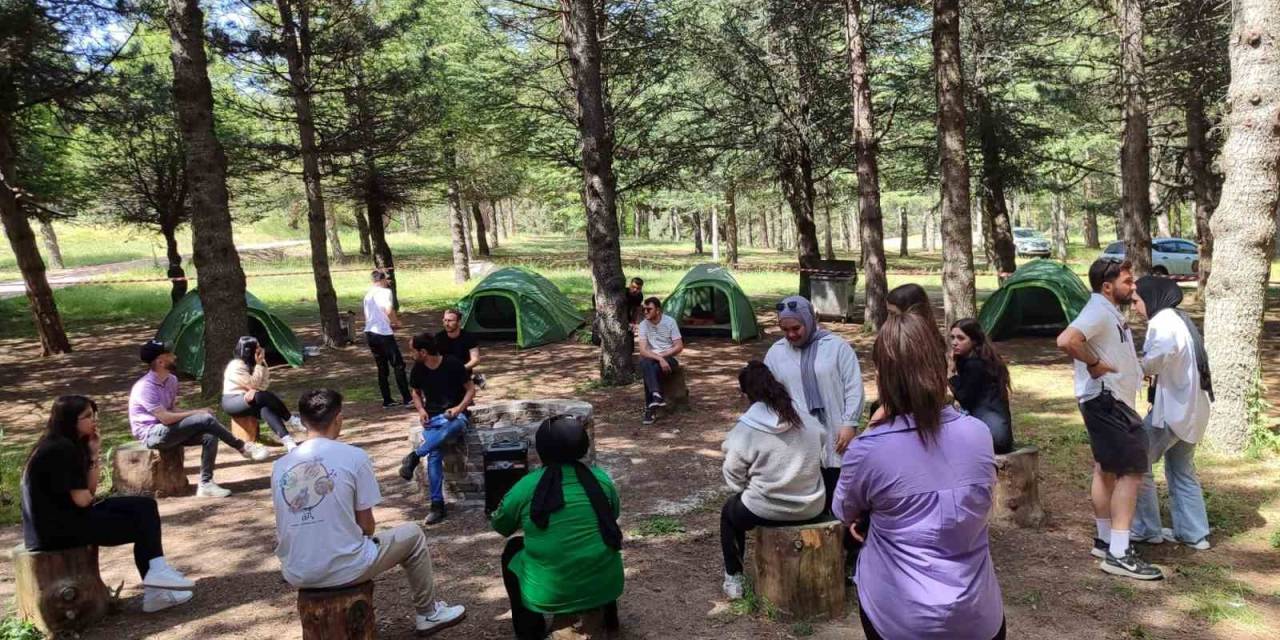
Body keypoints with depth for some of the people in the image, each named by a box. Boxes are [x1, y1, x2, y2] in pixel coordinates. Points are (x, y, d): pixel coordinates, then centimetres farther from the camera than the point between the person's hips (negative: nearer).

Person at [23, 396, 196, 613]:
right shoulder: (60, 449, -19)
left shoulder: (70, 445, 12)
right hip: (57, 528, -9)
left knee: (145, 507, 2)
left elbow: (89, 492, 8)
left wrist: (94, 455, 0)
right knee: (143, 524, -4)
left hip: (66, 517, 9)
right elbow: (81, 500, -19)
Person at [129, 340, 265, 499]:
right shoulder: (145, 387, -20)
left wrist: (194, 413, -7)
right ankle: (243, 448, -11)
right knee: (205, 419, -24)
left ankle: (205, 484, -14)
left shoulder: (171, 380, 8)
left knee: (210, 436, -17)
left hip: (169, 431, 8)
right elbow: (165, 418, -25)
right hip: (151, 434, -8)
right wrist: (196, 413, -14)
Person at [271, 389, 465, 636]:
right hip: (344, 570, -5)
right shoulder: (354, 456, -10)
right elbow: (367, 526, -4)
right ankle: (427, 614, 32)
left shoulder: (280, 465, 1)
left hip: (296, 575, 5)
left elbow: (288, 527, 11)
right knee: (413, 534, 19)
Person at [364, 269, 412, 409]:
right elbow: (389, 310, -23)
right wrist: (396, 322, -5)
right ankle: (407, 398, -3)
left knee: (382, 367, 13)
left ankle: (387, 400, 14)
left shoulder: (368, 294, 15)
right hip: (384, 334, -7)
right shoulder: (385, 291, -7)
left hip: (369, 333, 7)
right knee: (398, 365, -1)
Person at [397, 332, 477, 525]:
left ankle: (414, 456, -38)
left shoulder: (452, 364, -9)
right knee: (434, 455, -26)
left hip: (455, 415, -3)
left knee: (452, 427, -42)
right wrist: (421, 410, 1)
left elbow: (471, 389, -2)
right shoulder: (418, 369, 4)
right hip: (432, 417, 3)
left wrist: (459, 408, -18)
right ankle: (437, 504, -25)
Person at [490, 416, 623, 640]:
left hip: (551, 594, -2)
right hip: (607, 585, 2)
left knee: (512, 550, 25)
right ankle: (608, 614, 39)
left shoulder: (526, 486, -8)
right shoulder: (601, 478, -2)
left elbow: (499, 526, 10)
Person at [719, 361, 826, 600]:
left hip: (766, 512, -4)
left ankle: (733, 578, 28)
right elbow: (819, 457, 7)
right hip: (813, 509, 5)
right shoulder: (808, 421, -4)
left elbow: (734, 477, -9)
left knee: (729, 510, 28)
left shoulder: (745, 429, -16)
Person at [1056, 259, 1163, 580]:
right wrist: (1094, 364, -25)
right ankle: (1118, 554, -7)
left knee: (1106, 469, 16)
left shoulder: (1111, 312, 15)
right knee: (1132, 470, -10)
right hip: (1106, 400, -11)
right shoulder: (1098, 311, -19)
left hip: (1112, 401, 11)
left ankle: (1105, 541, 28)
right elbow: (1066, 341, -37)